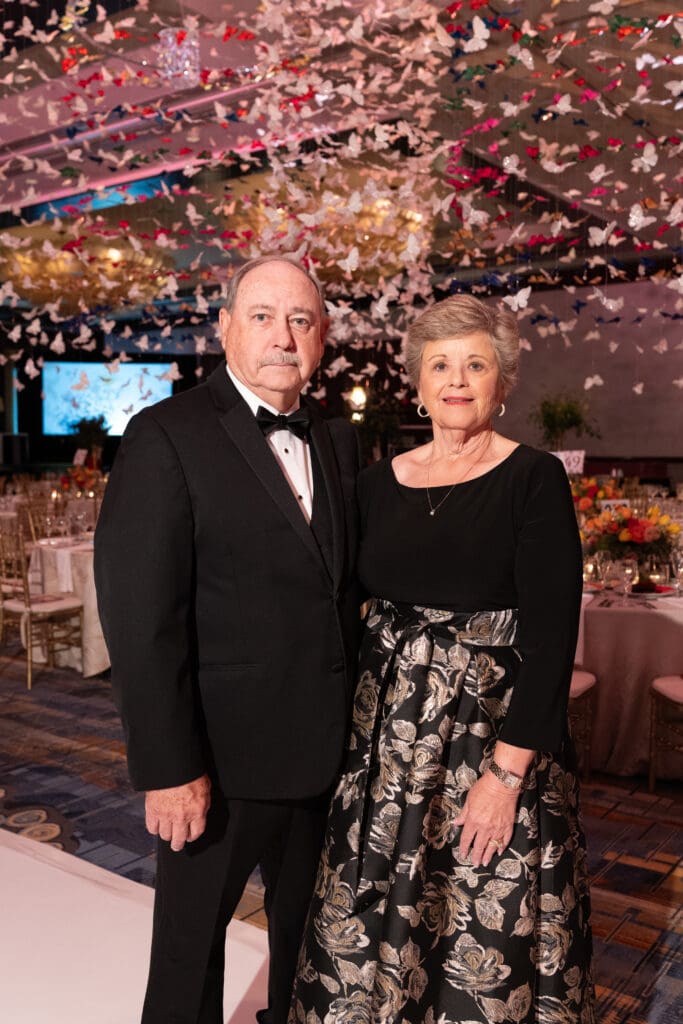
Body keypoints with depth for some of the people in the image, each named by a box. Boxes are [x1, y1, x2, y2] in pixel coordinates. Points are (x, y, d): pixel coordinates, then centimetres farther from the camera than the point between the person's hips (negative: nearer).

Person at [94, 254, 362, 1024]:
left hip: (326, 748, 6)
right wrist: (169, 767, -19)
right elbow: (142, 619, -18)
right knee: (192, 935, 17)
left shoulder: (338, 440, 5)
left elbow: (348, 579, 8)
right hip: (223, 751, -5)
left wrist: (358, 718, 4)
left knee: (307, 928, 24)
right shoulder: (167, 437, -14)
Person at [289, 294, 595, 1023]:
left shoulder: (533, 480, -9)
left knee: (486, 934, 9)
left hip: (495, 736, -4)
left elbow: (551, 635, -13)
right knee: (377, 916, 14)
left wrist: (507, 773, -17)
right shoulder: (379, 482, 4)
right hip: (388, 733, 4)